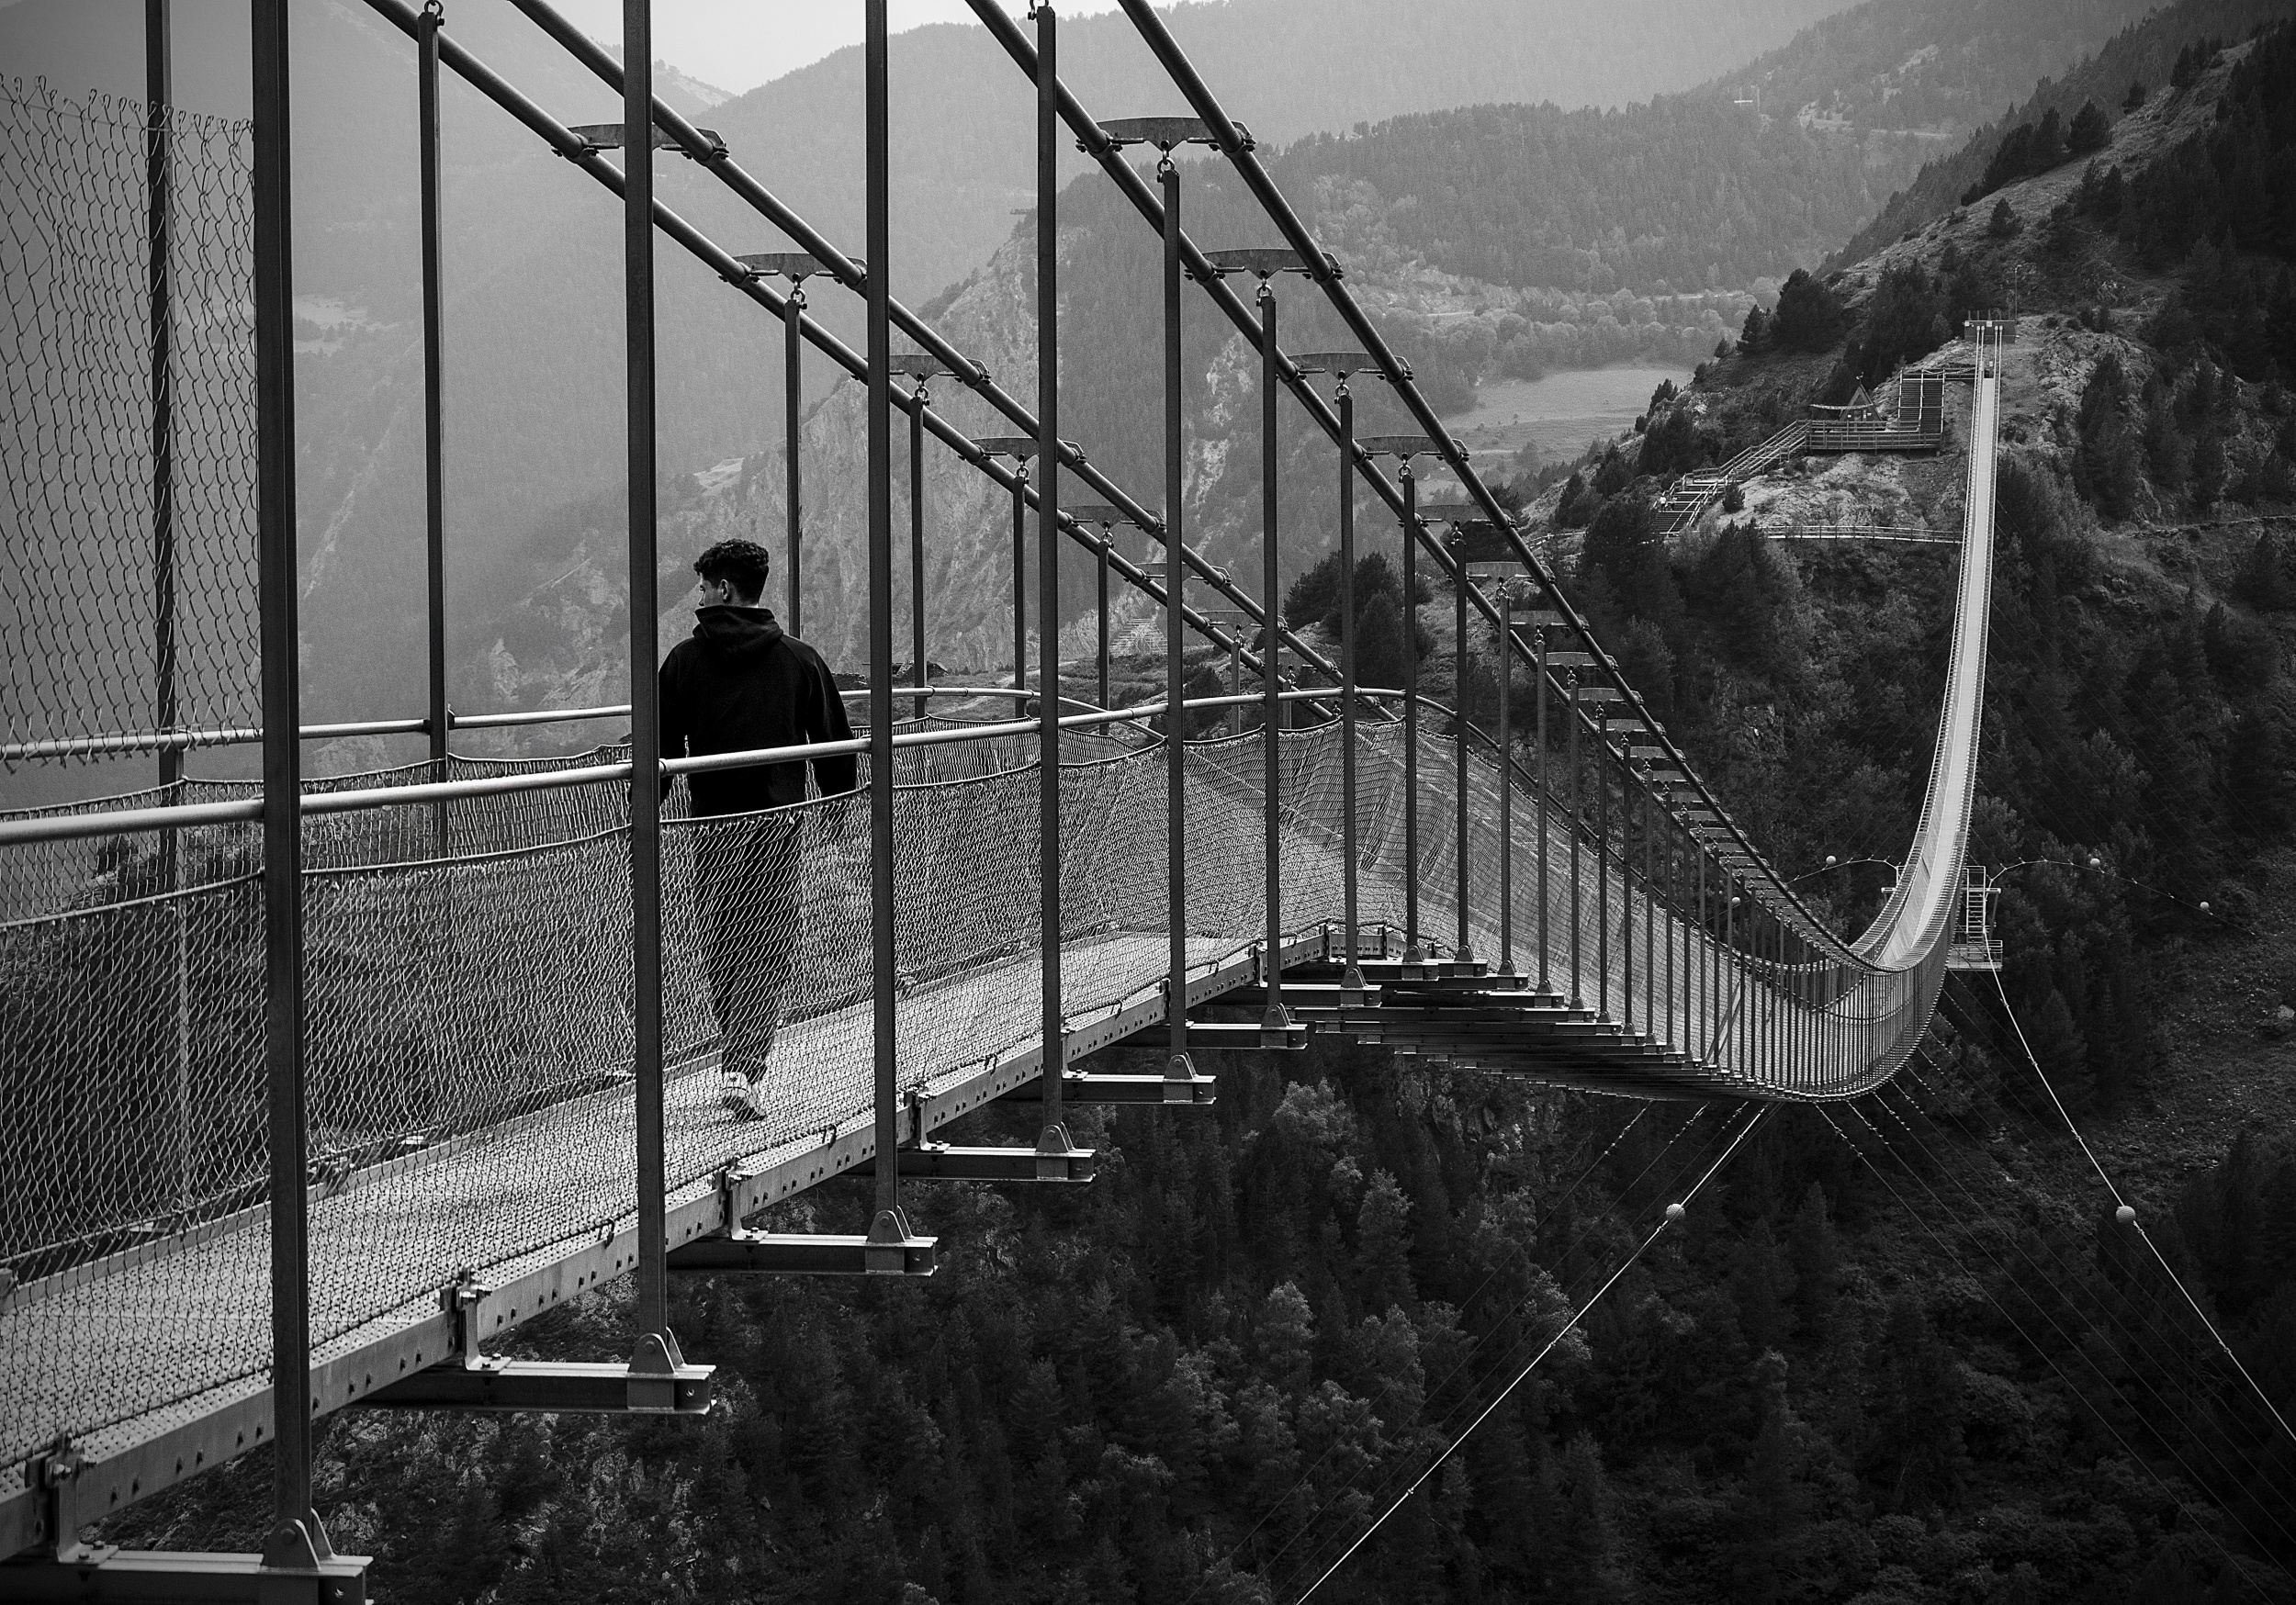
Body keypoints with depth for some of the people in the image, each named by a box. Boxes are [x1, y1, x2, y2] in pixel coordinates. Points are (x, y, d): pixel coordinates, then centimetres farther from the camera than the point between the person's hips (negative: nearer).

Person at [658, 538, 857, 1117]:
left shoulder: (685, 660, -1)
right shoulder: (799, 659, 2)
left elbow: (661, 748, -2)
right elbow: (837, 746, 5)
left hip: (713, 824, 0)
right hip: (779, 820, 0)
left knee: (723, 947, 15)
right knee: (768, 949, 0)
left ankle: (739, 1061, 24)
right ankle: (745, 1068, -14)